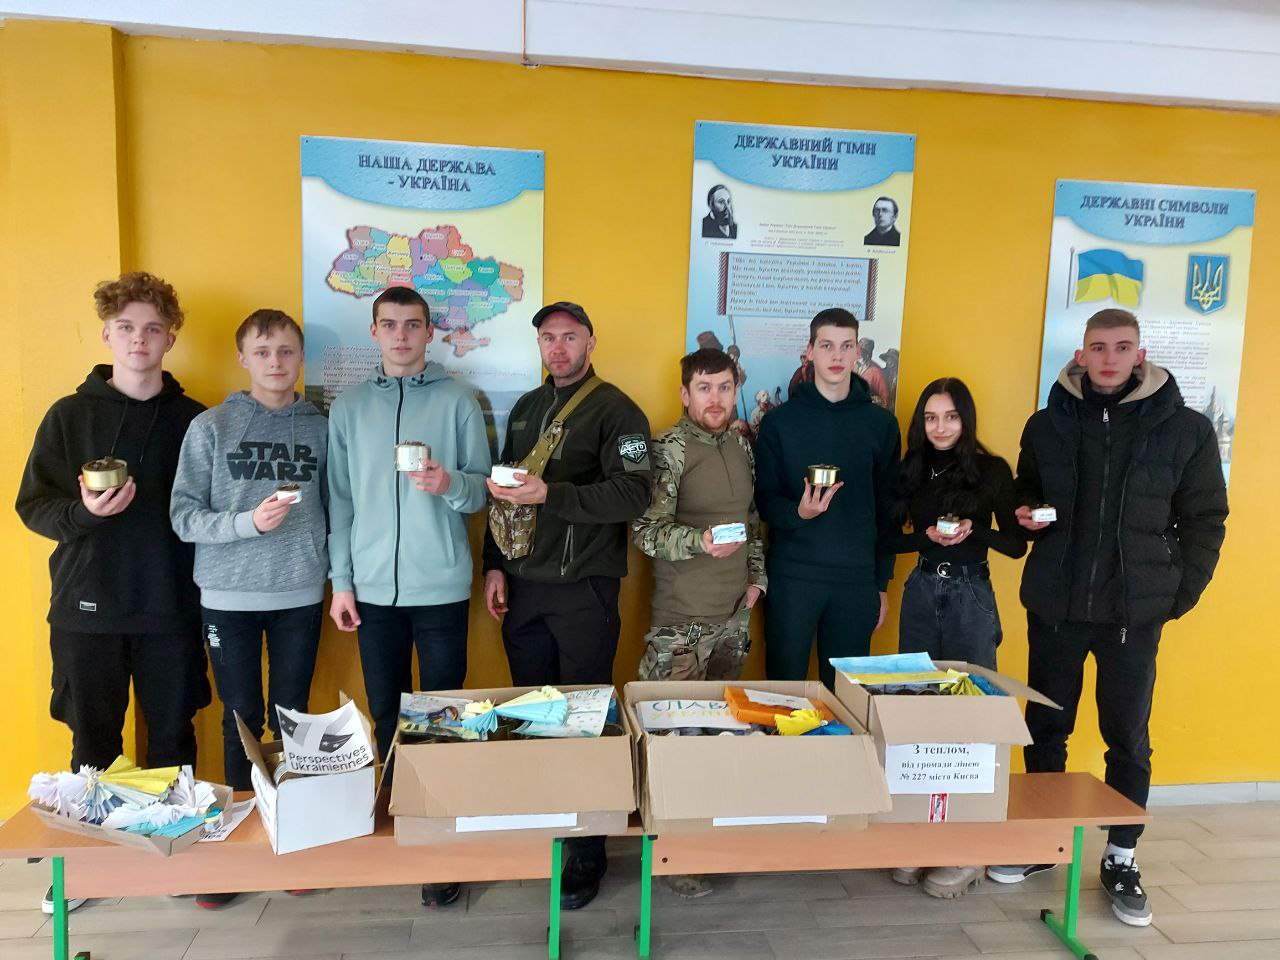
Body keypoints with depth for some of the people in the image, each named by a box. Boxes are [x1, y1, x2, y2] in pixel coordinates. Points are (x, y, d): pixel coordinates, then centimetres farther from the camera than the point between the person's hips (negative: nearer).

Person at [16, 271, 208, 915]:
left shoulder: (193, 419, 4)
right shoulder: (69, 415, 3)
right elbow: (32, 505, 3)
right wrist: (83, 512, -18)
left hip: (170, 604, 0)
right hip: (87, 607, 0)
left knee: (173, 735, 7)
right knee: (92, 740, 10)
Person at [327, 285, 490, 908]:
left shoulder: (458, 402, 2)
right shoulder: (349, 408, 8)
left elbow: (482, 489, 1)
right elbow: (340, 501, 8)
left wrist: (451, 485, -21)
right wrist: (341, 582, 4)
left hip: (441, 587, -2)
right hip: (373, 588, 2)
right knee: (386, 717, 11)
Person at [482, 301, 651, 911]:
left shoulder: (614, 410, -6)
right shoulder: (525, 409, 15)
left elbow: (632, 495, -17)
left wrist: (549, 495, -23)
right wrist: (495, 565, 11)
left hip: (583, 590, -6)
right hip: (521, 586, 6)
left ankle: (587, 853, 15)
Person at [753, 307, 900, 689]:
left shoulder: (881, 423, 6)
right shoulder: (780, 420, 1)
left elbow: (887, 509, 8)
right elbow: (764, 499, 1)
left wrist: (882, 582, 6)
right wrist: (797, 512, -21)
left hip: (857, 581, 1)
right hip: (792, 575, -1)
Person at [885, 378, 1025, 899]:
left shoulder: (992, 470, -2)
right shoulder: (910, 470, 5)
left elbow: (1016, 543, -1)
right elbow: (888, 538, 6)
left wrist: (973, 532, -19)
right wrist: (927, 537, -12)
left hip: (971, 595, -3)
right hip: (922, 591, 3)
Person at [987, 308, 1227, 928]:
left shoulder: (1186, 429, -2)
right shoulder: (1047, 423, 4)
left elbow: (1205, 520, 3)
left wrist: (1178, 594, -3)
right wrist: (1026, 517, -7)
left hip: (1135, 612, -2)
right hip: (1054, 605, 2)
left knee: (1129, 739, 7)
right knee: (1045, 729, 12)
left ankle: (1122, 858, 25)